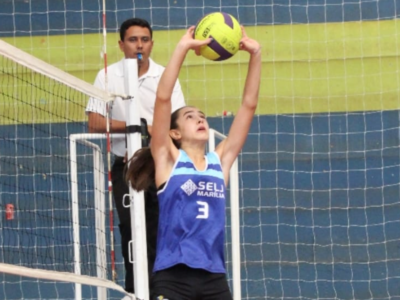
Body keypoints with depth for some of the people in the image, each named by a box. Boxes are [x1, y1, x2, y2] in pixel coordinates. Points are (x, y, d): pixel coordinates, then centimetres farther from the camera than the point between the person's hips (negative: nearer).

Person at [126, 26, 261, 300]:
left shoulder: (220, 161, 14)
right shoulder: (168, 160, 5)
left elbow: (249, 104, 12)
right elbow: (163, 98, -6)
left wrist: (255, 54, 4)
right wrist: (182, 48, -12)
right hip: (173, 277, -4)